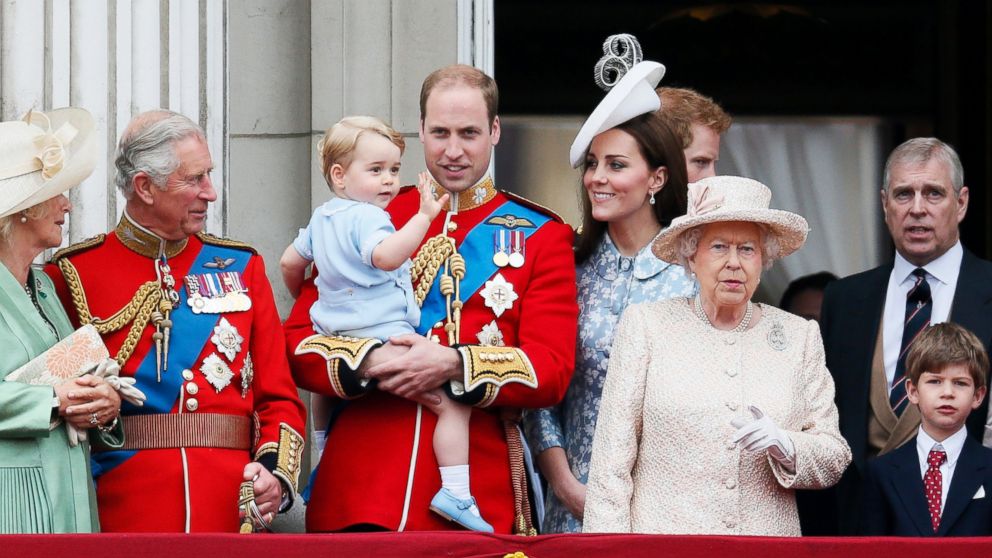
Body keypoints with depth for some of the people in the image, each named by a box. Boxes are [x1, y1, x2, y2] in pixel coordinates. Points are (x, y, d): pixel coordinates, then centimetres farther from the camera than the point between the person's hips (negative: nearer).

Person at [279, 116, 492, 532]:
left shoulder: (321, 218, 16)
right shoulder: (366, 218, -13)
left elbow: (289, 262, 27)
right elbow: (386, 255, -34)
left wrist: (301, 298, 45)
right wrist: (423, 216, -36)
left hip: (335, 338, 9)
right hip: (384, 338, -9)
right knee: (453, 402, -11)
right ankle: (455, 493, -20)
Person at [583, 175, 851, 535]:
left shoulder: (799, 336, 11)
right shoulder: (645, 326, 5)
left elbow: (834, 460, 9)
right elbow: (612, 461, 1)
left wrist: (783, 446, -10)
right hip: (662, 547, -2)